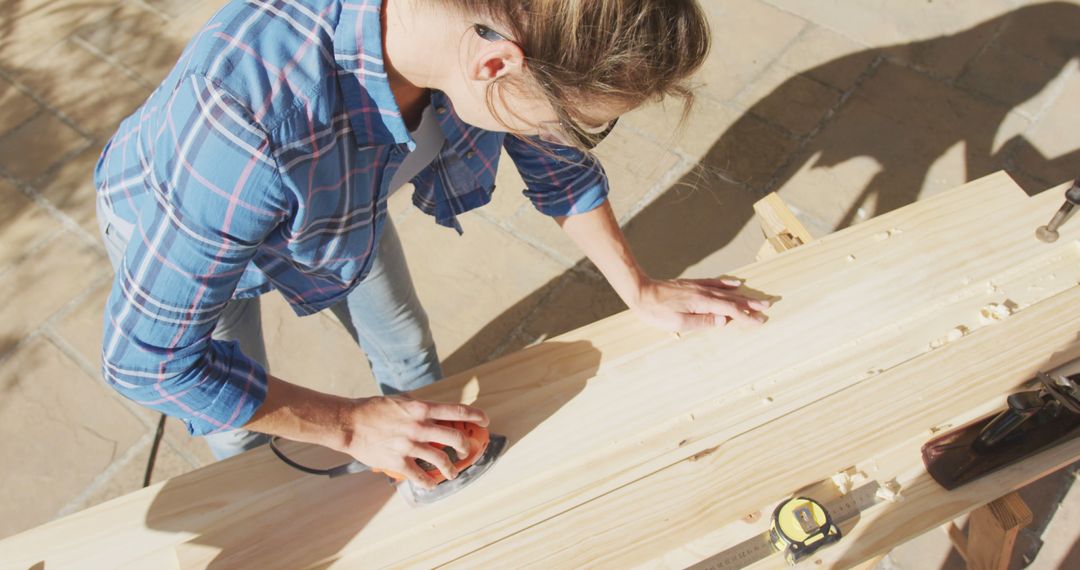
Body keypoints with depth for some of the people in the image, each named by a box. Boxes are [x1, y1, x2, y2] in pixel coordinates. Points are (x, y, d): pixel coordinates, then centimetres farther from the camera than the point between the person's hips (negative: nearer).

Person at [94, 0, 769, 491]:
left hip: (341, 199, 4)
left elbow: (557, 163, -10)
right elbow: (148, 358, -35)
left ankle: (433, 472, 52)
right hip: (171, 226, -3)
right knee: (245, 433, 15)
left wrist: (642, 291, -6)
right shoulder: (246, 111, -49)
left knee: (410, 357, 18)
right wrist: (351, 425, -29)